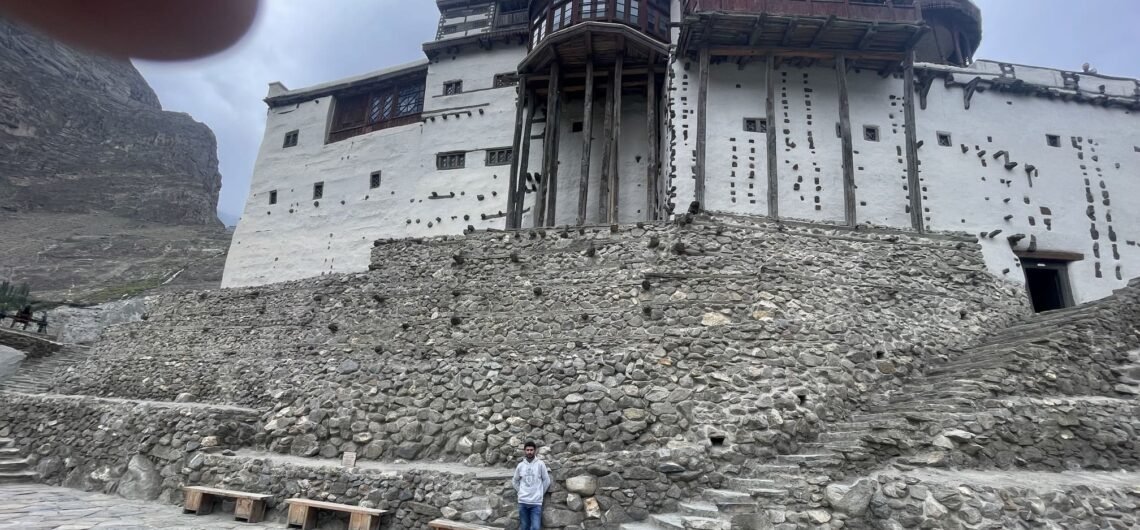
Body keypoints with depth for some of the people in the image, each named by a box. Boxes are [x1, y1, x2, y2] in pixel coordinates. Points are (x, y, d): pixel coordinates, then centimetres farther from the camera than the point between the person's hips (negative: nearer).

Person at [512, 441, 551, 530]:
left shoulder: (540, 464, -3)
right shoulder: (520, 465, 4)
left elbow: (546, 481, 2)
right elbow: (515, 481, 16)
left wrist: (540, 493, 3)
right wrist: (521, 492, 8)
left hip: (536, 502, -3)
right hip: (522, 501, 3)